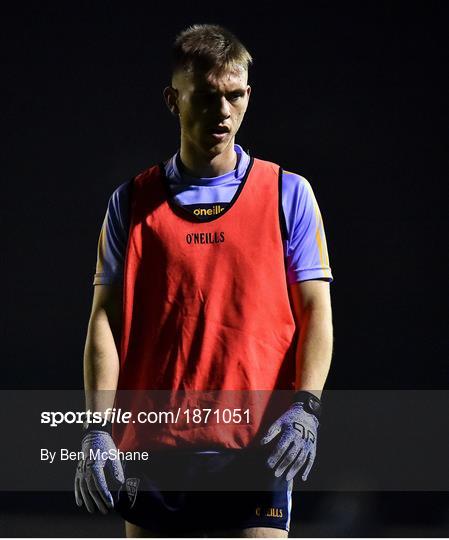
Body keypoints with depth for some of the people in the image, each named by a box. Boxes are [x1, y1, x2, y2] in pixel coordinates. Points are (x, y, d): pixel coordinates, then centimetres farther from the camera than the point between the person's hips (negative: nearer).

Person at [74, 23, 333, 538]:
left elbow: (315, 309, 4)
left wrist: (305, 407, -11)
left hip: (255, 453, -2)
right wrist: (96, 428, -6)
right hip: (150, 451, 2)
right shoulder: (132, 201, 9)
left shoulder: (288, 193, 7)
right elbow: (105, 318, 6)